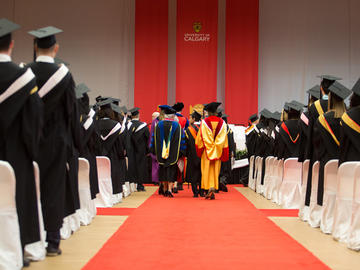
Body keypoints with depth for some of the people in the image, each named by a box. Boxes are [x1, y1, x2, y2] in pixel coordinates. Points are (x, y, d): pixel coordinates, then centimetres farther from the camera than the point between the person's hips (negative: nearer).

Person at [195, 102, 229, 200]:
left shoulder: (204, 122, -7)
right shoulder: (222, 122, 1)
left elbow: (200, 137, -5)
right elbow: (224, 138, 2)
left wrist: (199, 150, 7)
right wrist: (224, 154, 7)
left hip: (207, 151, -2)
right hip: (218, 151, 2)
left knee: (207, 170, 2)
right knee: (215, 171, 8)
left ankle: (210, 189, -14)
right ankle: (213, 190, 6)